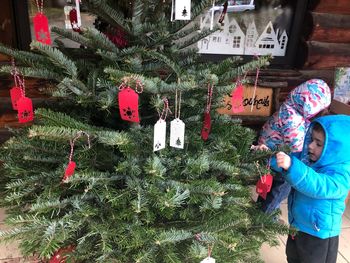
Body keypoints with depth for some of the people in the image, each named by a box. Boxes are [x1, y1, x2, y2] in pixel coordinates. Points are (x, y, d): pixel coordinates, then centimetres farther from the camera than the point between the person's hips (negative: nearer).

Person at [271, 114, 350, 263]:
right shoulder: (306, 158, -5)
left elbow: (319, 186, -45)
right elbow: (285, 159, -1)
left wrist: (292, 166, -57)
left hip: (319, 234, -7)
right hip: (297, 226, 7)